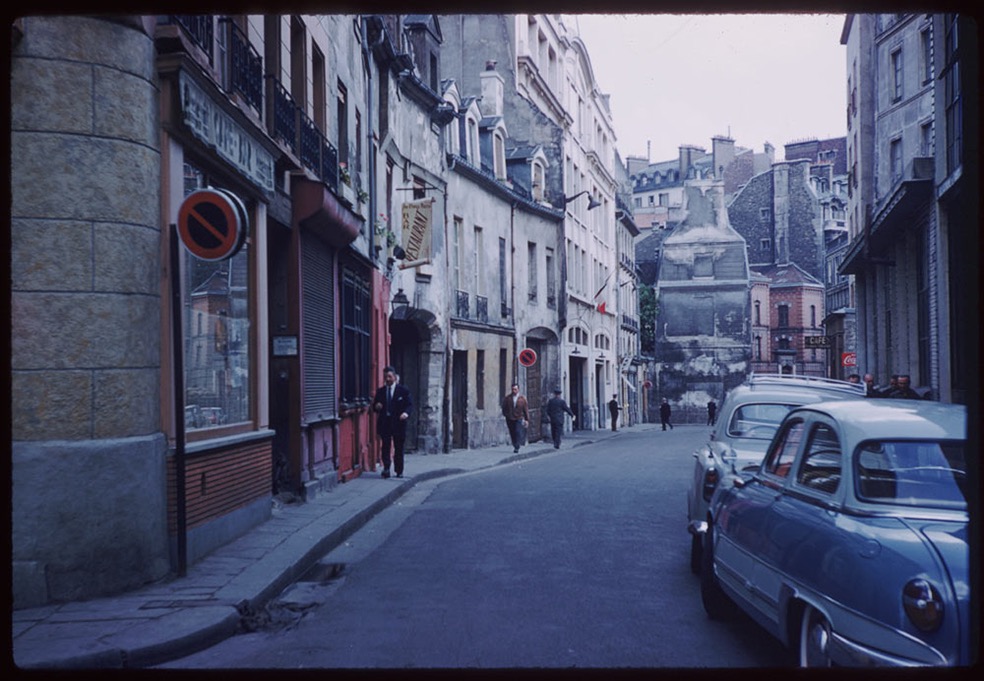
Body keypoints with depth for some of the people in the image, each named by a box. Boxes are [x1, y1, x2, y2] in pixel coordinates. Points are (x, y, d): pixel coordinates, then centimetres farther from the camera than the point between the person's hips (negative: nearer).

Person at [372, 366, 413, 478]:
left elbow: (410, 404, -2)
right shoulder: (380, 391, 10)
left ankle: (399, 471, 16)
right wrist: (376, 406, -10)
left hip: (398, 422, -1)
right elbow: (375, 406, 14)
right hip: (384, 423, 1)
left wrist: (406, 412, -23)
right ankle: (386, 468, -4)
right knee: (385, 446, -6)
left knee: (398, 448, 6)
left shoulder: (403, 390, 1)